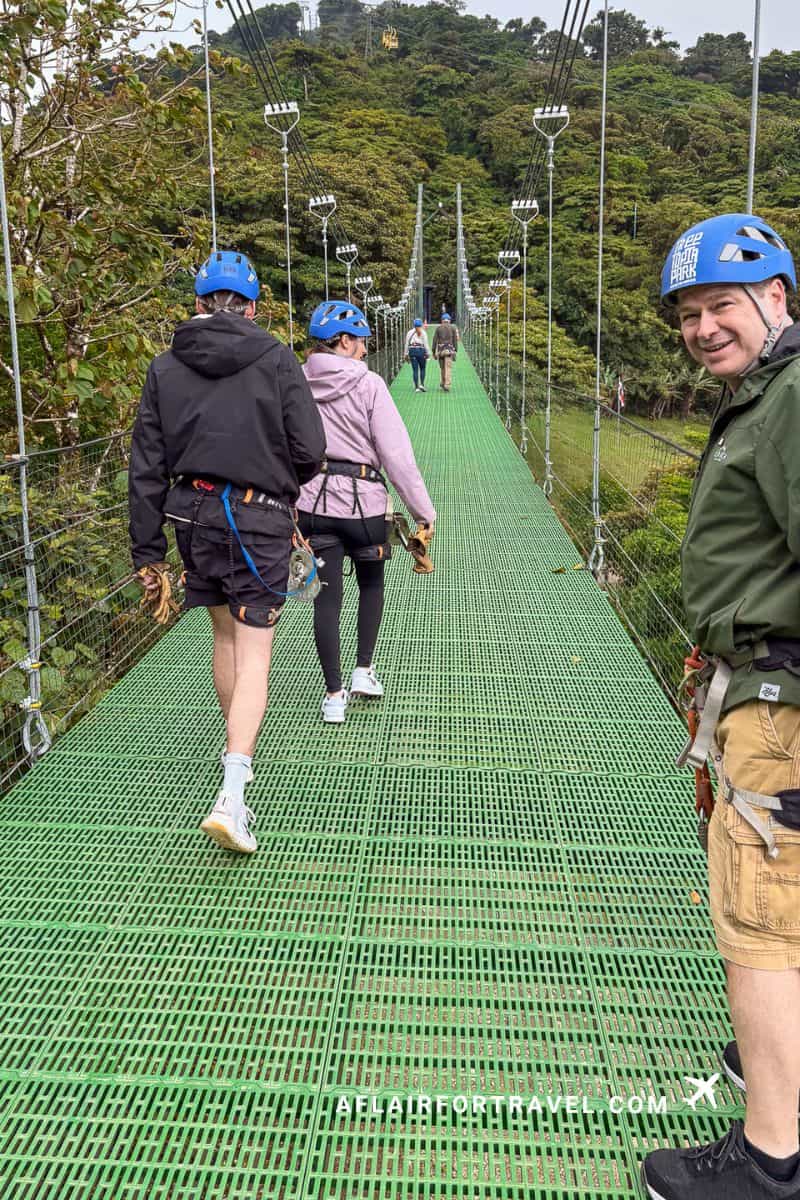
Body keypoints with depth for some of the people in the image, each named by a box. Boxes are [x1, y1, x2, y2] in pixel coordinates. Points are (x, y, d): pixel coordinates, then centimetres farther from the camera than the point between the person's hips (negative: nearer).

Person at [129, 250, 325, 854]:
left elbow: (147, 467, 2)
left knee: (225, 635, 22)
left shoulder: (165, 368, 3)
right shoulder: (276, 359, -5)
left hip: (194, 515, 4)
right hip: (260, 518, -3)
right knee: (253, 654, -3)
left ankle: (238, 748, 40)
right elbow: (309, 451, -7)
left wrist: (147, 549, 8)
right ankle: (232, 795, -14)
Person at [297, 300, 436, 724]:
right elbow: (396, 454, -12)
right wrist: (424, 511, -6)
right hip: (362, 501, -3)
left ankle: (334, 695, 11)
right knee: (371, 583, 22)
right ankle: (364, 672, 22)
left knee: (327, 597, 8)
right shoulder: (368, 385, -11)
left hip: (312, 502, 3)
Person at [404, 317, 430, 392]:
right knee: (422, 369, 11)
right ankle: (422, 384, -2)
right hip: (420, 350, -2)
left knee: (415, 370, 3)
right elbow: (426, 344, -4)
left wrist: (406, 354, 11)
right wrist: (428, 353, 1)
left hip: (412, 351, 2)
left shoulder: (409, 332, 7)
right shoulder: (423, 333, -1)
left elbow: (407, 344, 7)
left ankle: (416, 387, 1)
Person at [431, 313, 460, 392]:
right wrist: (455, 352, 3)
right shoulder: (453, 328, 4)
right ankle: (446, 385, -19)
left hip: (440, 350, 2)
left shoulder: (438, 328, 6)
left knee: (442, 368, 17)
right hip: (449, 350, -2)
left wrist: (434, 352, 6)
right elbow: (455, 340, 0)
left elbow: (435, 340, 2)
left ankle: (443, 384, 26)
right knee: (448, 368, -7)